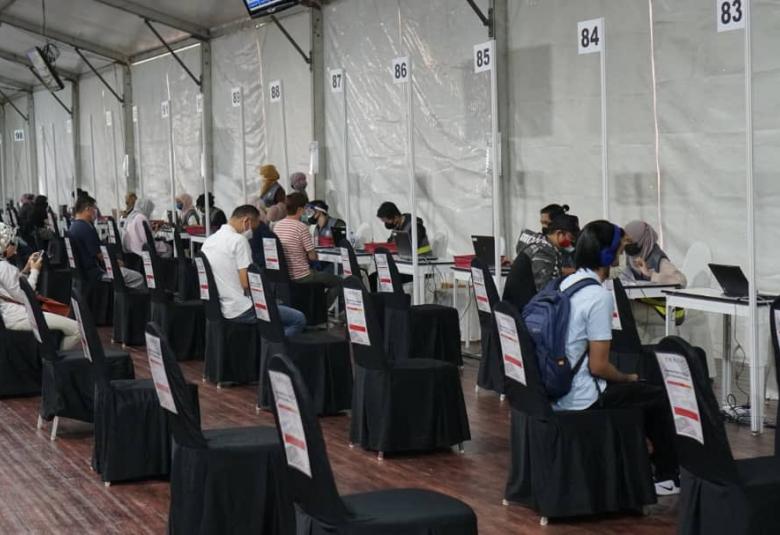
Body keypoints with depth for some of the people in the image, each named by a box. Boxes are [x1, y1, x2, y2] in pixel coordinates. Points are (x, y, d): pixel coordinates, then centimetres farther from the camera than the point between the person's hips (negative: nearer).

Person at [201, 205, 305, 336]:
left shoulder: (209, 240, 11)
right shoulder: (239, 240, -15)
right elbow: (246, 283, -19)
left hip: (220, 308, 9)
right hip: (241, 310, -9)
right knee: (299, 319, -6)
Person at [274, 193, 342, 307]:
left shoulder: (277, 226, 2)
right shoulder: (301, 227, -18)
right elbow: (313, 257, -14)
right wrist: (315, 255, 7)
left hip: (283, 275, 8)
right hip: (301, 276, -8)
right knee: (337, 282, 8)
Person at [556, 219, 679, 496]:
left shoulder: (566, 284, 6)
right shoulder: (599, 296, -20)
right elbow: (598, 366, -20)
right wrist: (628, 378, 0)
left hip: (556, 392, 8)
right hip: (582, 400, -8)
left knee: (639, 389, 27)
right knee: (658, 396, 10)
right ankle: (667, 477, 23)